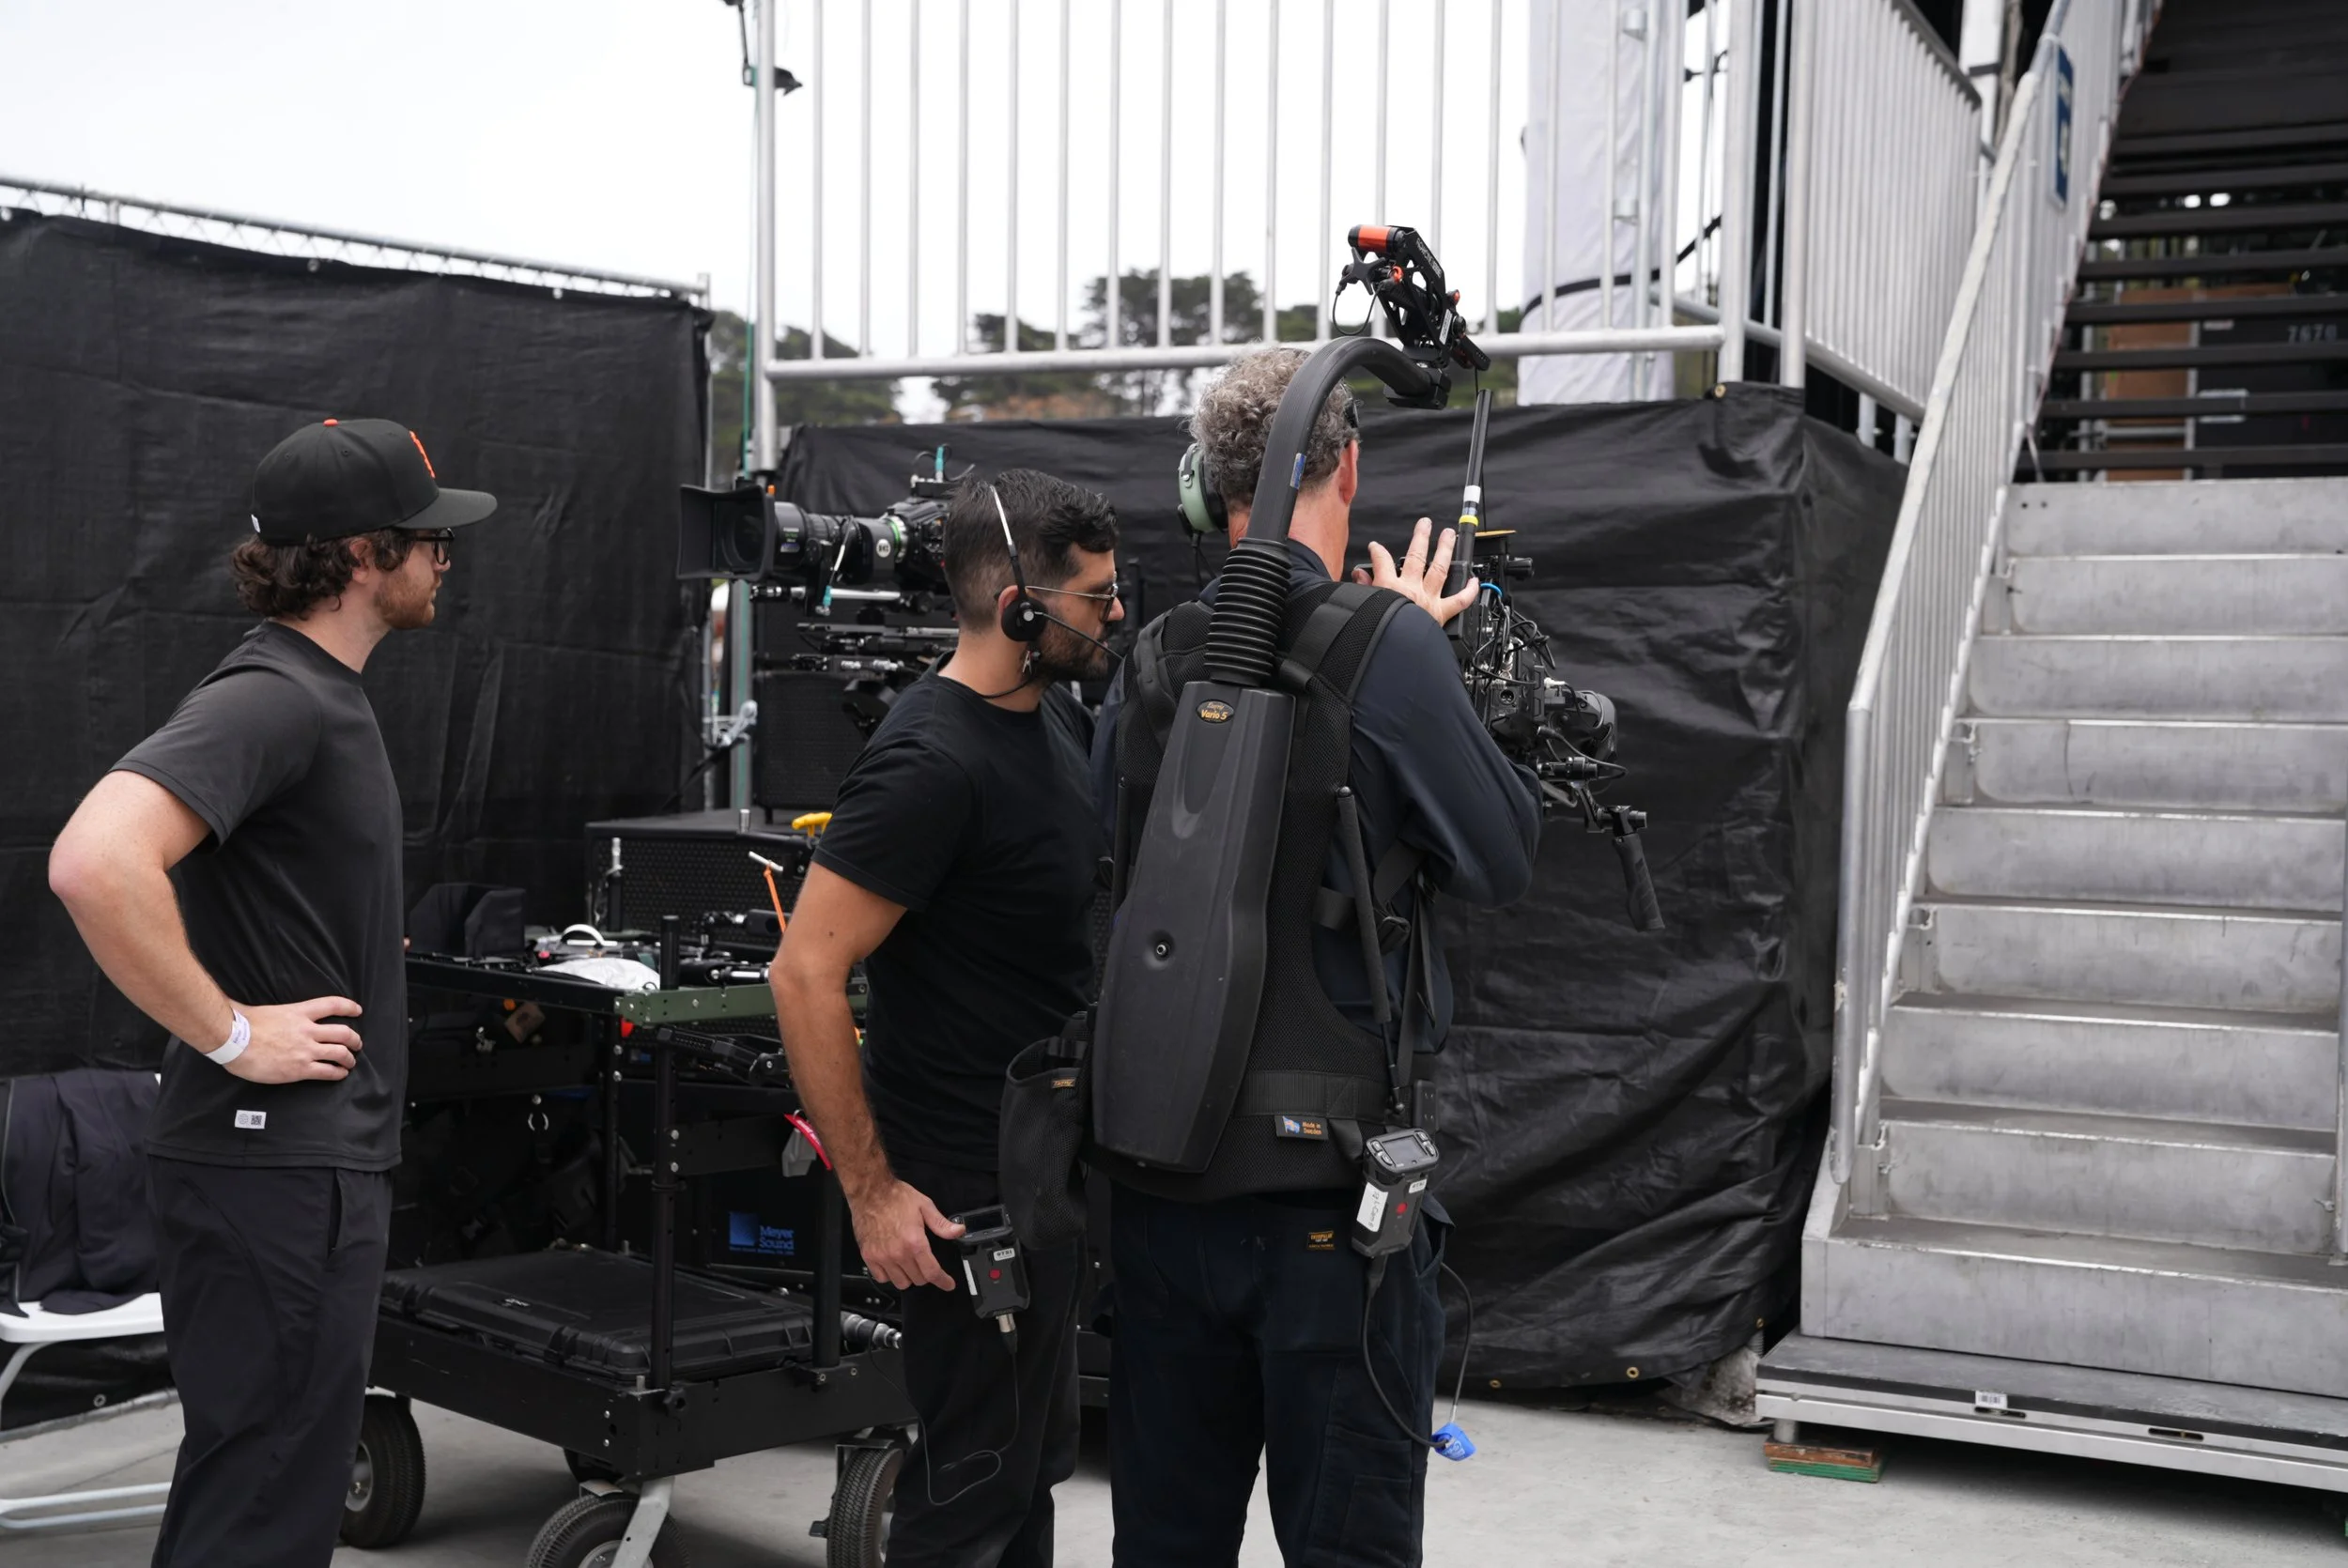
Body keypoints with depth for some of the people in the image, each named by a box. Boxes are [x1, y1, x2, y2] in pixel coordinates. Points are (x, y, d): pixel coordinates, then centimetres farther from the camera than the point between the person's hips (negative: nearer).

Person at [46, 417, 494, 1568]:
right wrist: (232, 1036, -24)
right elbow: (94, 864, -33)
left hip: (318, 1159, 10)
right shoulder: (268, 698, -18)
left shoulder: (319, 693, 14)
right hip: (275, 1168, -10)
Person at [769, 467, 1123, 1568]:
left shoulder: (1057, 721, 5)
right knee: (976, 1479, 2)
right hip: (966, 1187, -9)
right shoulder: (933, 763, -22)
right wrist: (870, 1191, -23)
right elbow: (805, 974, -25)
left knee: (1034, 1460, 20)